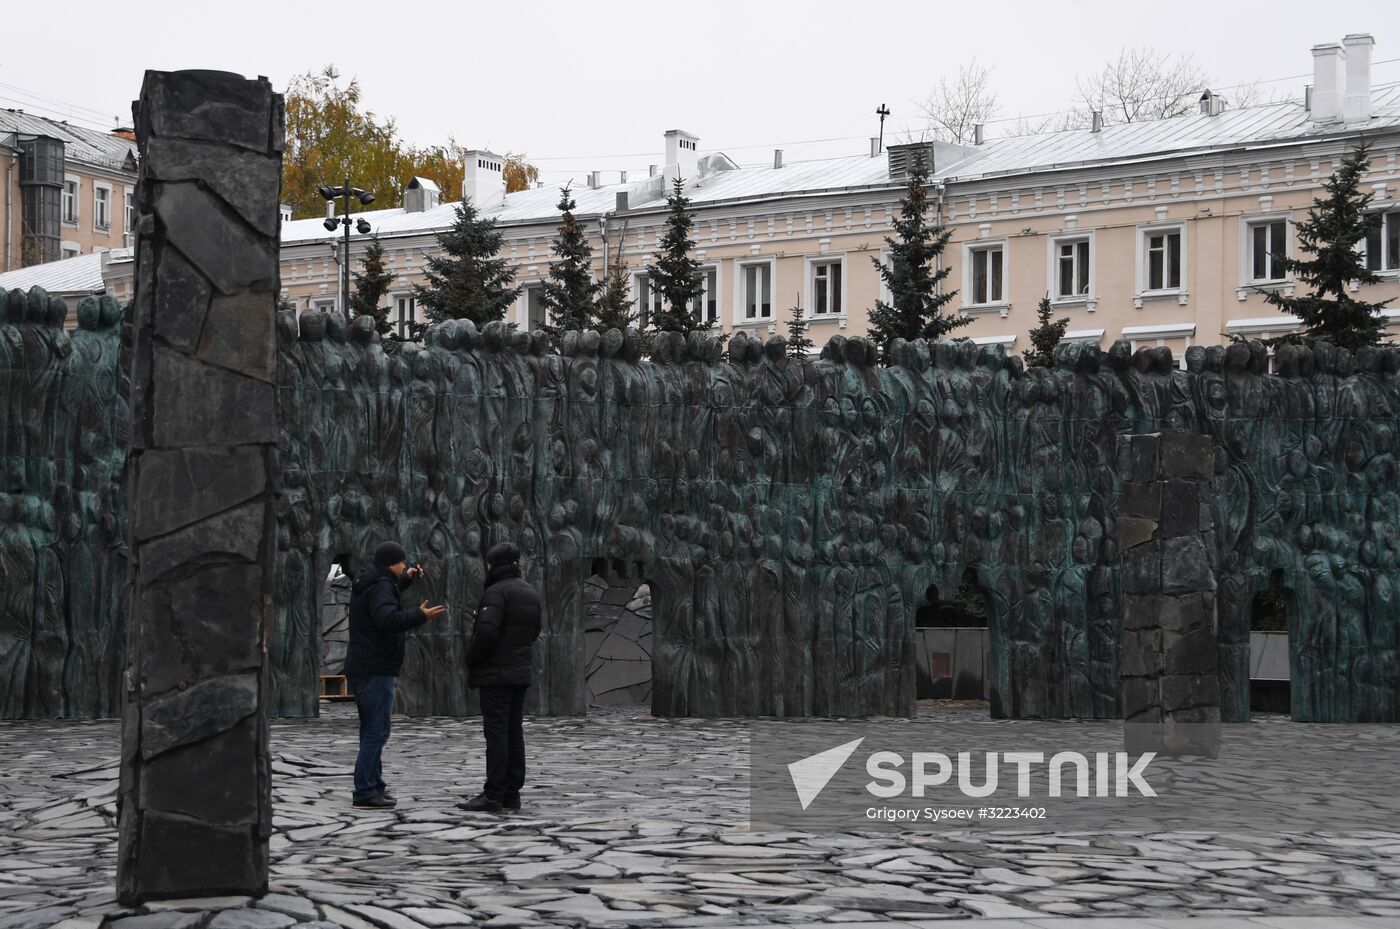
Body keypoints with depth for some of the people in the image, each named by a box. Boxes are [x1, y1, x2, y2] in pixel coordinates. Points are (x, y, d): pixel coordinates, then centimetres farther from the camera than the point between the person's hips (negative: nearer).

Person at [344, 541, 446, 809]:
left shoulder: (367, 583, 15)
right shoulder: (381, 586, -16)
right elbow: (387, 619, -33)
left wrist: (406, 580, 36)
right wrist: (420, 615, -36)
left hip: (361, 668, 11)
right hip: (376, 670, -11)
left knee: (371, 730, 17)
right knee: (377, 732, -9)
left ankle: (374, 785, 23)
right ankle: (365, 792, -11)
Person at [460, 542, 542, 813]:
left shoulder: (497, 592, -14)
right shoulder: (530, 592, 14)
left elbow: (487, 632, -23)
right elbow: (534, 631, 21)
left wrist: (470, 661, -9)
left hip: (497, 673, -8)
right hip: (521, 673, 8)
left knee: (496, 733, -8)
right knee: (514, 732, 9)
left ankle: (493, 795, -8)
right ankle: (512, 793, 10)